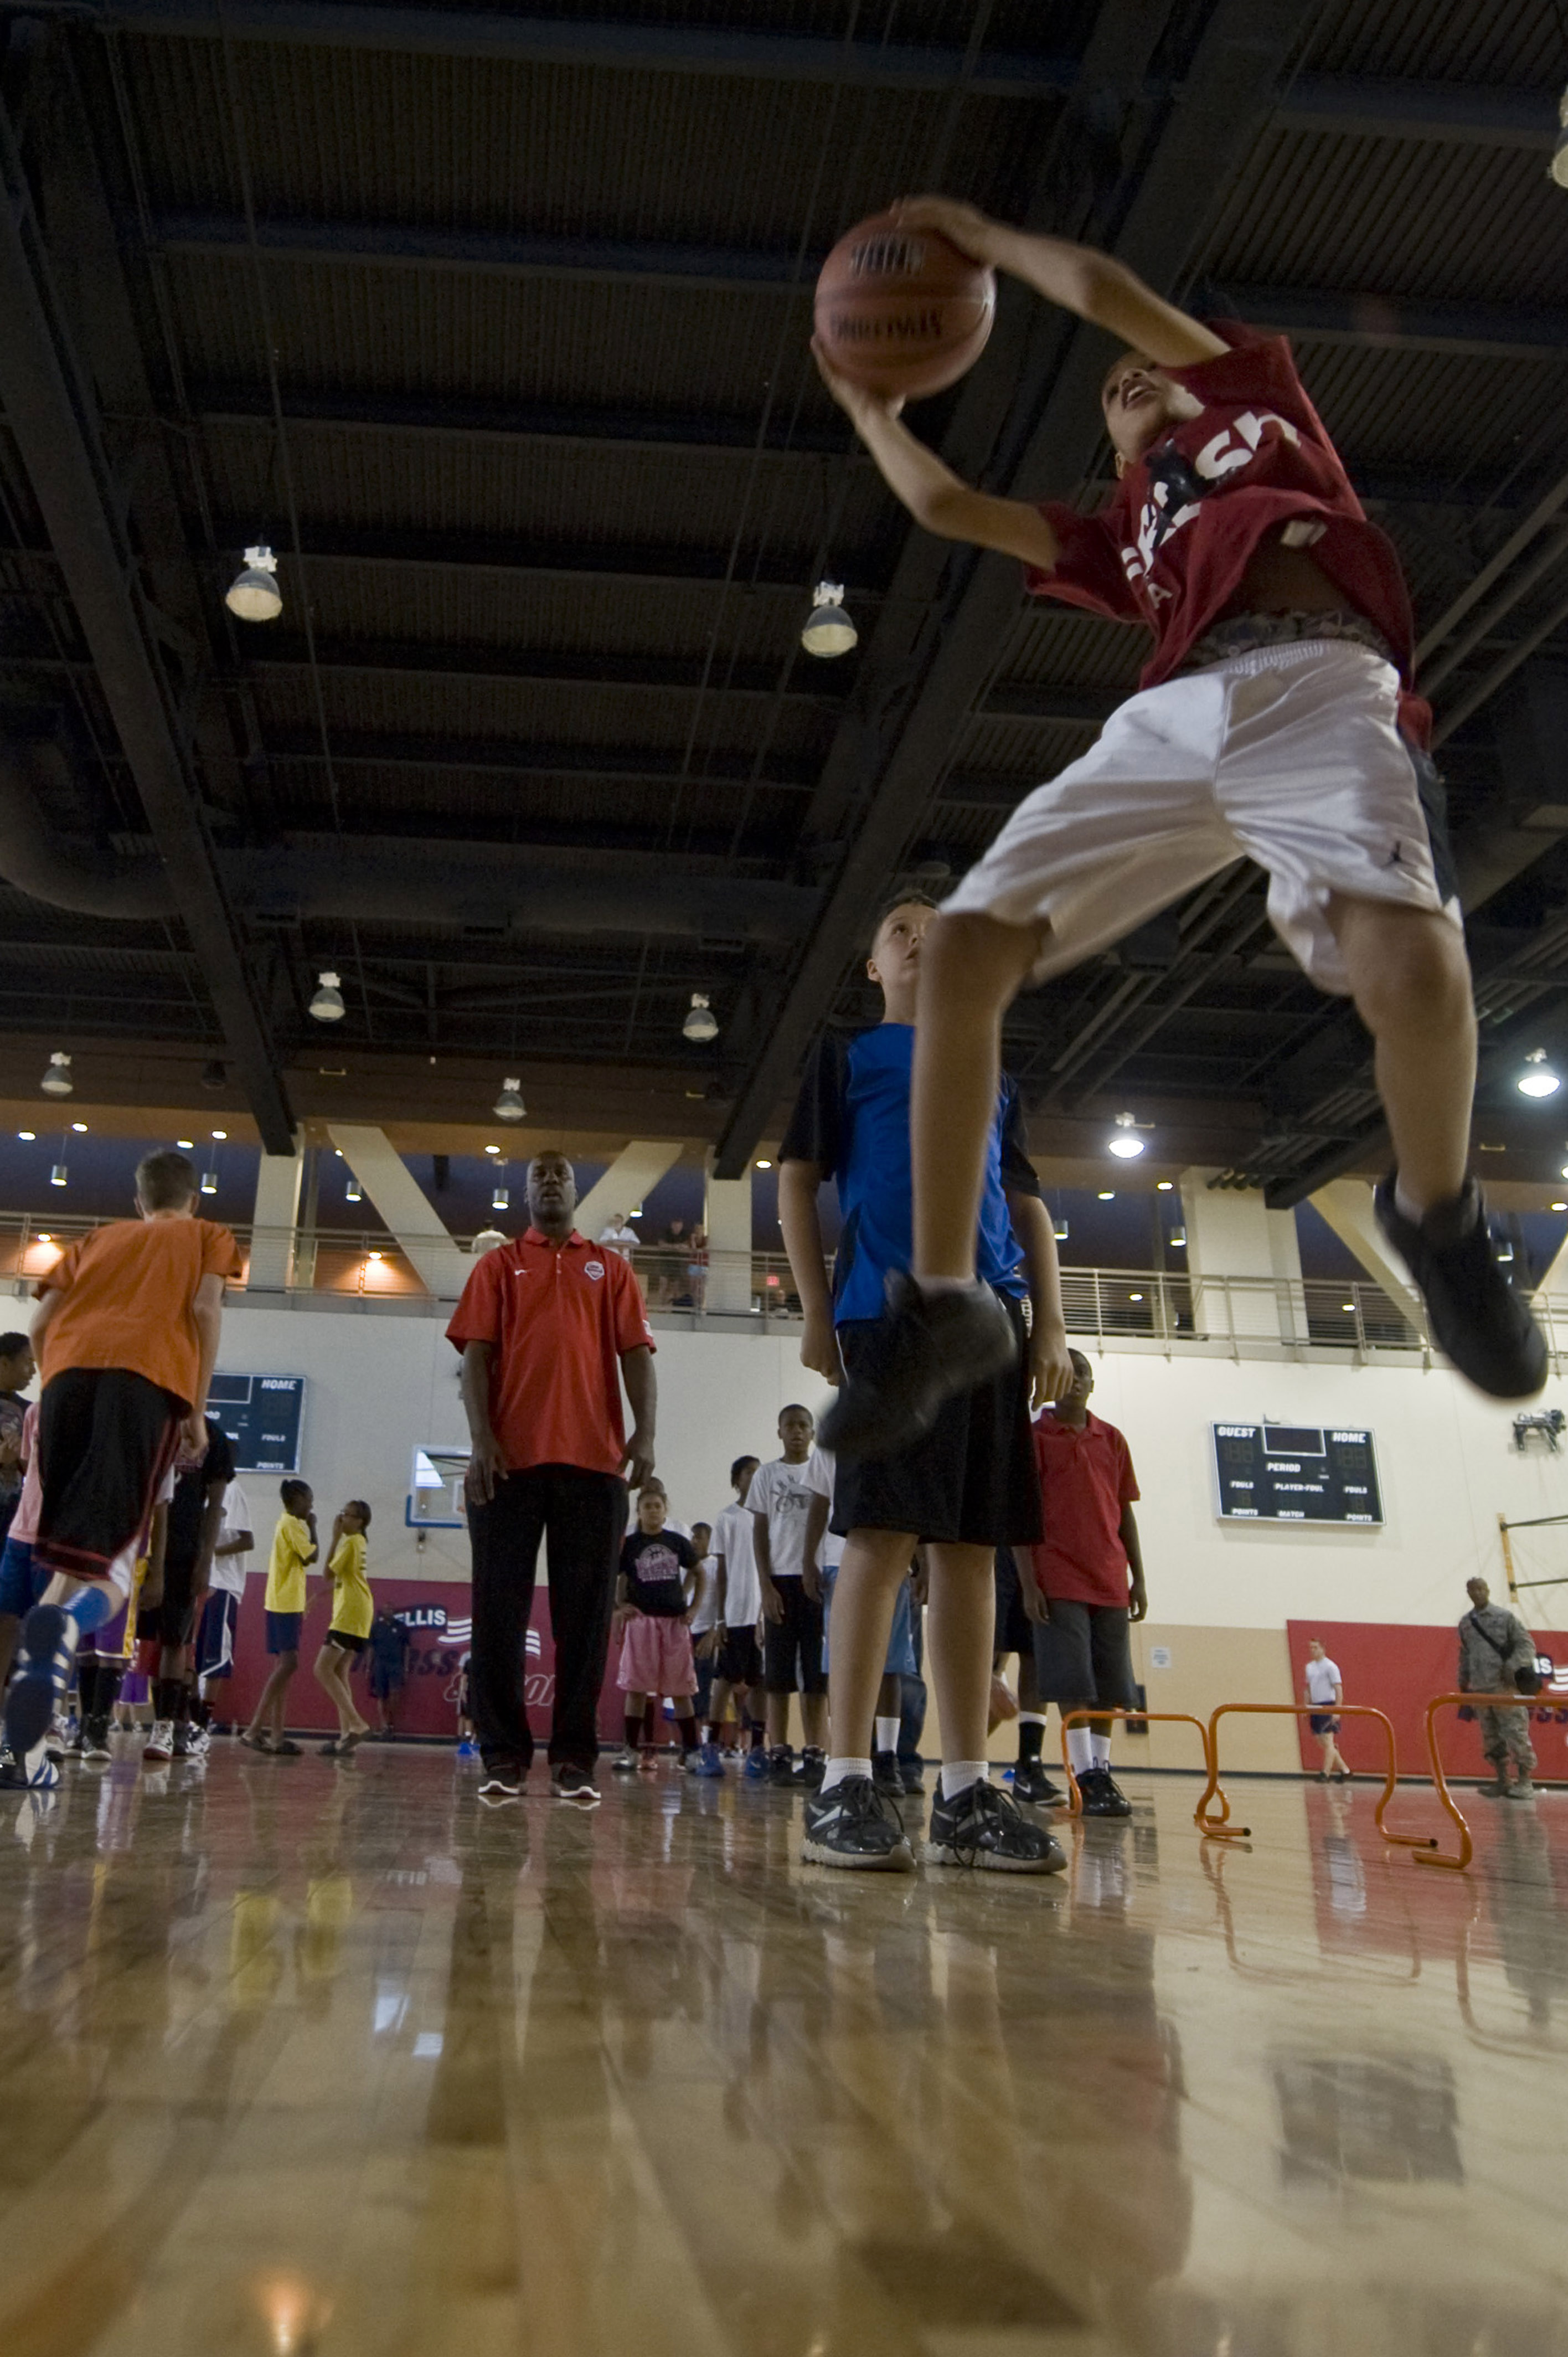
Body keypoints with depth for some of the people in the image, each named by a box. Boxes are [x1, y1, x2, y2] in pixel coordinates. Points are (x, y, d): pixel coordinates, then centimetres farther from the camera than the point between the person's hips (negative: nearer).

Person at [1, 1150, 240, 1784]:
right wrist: (197, 1409, 7)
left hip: (69, 1371, 3)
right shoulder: (208, 1236, 24)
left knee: (66, 1553, 11)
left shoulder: (99, 1237, 33)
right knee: (109, 1556, -9)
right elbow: (204, 1309, 6)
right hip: (150, 1376, -3)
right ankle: (65, 1629, -43)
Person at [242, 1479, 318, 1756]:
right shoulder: (292, 1524, -10)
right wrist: (312, 1527, -4)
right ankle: (255, 1729, -20)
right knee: (288, 1663, -15)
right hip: (286, 1603, -11)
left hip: (285, 1603, 11)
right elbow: (312, 1556, -14)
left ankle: (276, 1735, 6)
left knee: (284, 1665, 7)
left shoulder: (287, 1523, 20)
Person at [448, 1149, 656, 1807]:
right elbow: (476, 1354, 6)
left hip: (593, 1458, 0)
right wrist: (481, 1438, -8)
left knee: (584, 1614, 1)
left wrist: (645, 1433, -8)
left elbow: (635, 1354, 7)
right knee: (501, 1610, 0)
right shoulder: (498, 1266, 16)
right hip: (510, 1457, 0)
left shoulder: (611, 1269, 17)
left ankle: (574, 1760, 7)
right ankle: (504, 1757, 8)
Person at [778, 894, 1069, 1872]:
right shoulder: (845, 1056, 17)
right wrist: (818, 1314, -3)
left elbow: (1030, 1212, 22)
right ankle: (848, 1783, -6)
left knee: (971, 1545, 1)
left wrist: (1051, 1325, 8)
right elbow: (798, 1182, 8)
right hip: (886, 1311, -4)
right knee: (882, 1535, -11)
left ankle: (967, 1791, 4)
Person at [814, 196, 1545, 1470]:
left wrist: (983, 234, 35)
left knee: (1409, 961, -32)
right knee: (963, 949, -14)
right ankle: (944, 1298, -7)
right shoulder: (1119, 533, 35)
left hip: (1318, 682, -4)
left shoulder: (1263, 402, 30)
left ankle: (1436, 1210, 0)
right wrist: (867, 403, 48)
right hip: (1173, 719, 4)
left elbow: (1108, 292, 20)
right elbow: (946, 505, 35)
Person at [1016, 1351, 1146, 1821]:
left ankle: (1101, 1770, 16)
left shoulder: (1112, 1440, 13)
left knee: (1109, 1685, 6)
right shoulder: (1034, 1438, 1)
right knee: (1072, 1684, -9)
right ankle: (1087, 1779, -8)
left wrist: (1138, 1579, 10)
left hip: (1110, 1582, 4)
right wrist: (1028, 1583, -9)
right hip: (1059, 1582, -4)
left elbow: (1125, 1512, 15)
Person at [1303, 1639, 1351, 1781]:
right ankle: (1345, 1770, 18)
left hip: (1328, 1706, -8)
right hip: (1315, 1708, 8)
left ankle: (1325, 1774, -6)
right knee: (1322, 1742, 8)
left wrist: (1337, 1710, -18)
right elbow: (1307, 1689, 19)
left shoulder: (1330, 1667, -8)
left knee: (1328, 1741, -8)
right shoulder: (1309, 1667, 13)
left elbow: (1338, 1689, -12)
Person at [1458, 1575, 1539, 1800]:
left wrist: (1512, 1667, -16)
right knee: (1492, 1738, 8)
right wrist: (1463, 1684, 21)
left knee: (1516, 1734, -7)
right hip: (1480, 1689, 5)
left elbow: (1527, 1645, -3)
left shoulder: (1505, 1616, 0)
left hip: (1505, 1687, -5)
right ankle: (1503, 1782, 16)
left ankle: (1525, 1783, -1)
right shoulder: (1465, 1623, 15)